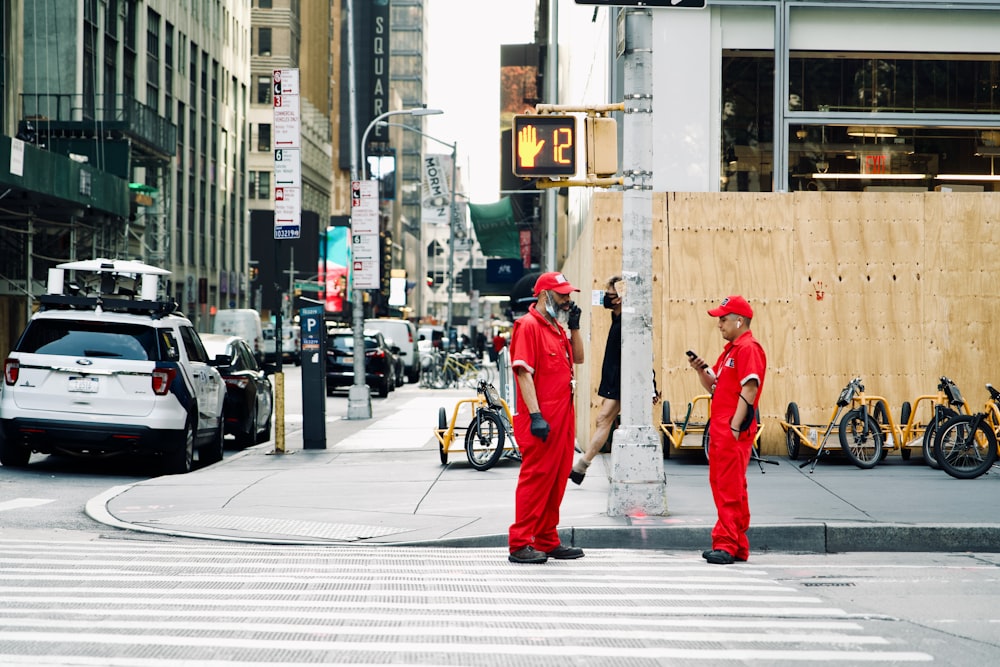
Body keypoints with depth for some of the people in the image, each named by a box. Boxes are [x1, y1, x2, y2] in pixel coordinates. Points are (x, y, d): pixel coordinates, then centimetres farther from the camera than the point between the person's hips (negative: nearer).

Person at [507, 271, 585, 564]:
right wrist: (535, 415, -23)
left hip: (563, 416, 9)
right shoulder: (528, 326, -11)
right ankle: (520, 544, -3)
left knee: (557, 479, 12)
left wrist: (574, 326, 8)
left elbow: (578, 358, 22)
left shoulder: (557, 327, 17)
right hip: (540, 420, -9)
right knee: (535, 477, -7)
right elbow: (524, 372, -17)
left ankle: (547, 541, 21)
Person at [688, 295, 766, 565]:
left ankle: (726, 545, -9)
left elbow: (749, 389, -19)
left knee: (730, 488, -10)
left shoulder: (749, 348, -11)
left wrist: (735, 427, -22)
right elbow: (713, 385, 24)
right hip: (719, 428, 11)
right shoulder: (730, 349, 21)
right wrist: (701, 369, 4)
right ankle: (738, 547, 18)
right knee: (721, 485, 12)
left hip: (733, 431, -11)